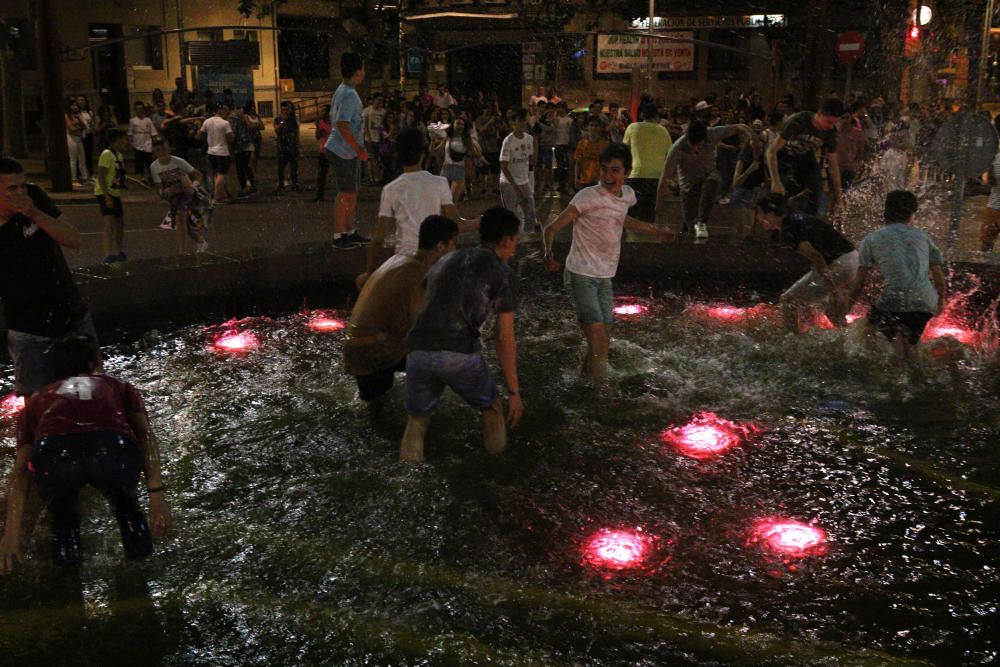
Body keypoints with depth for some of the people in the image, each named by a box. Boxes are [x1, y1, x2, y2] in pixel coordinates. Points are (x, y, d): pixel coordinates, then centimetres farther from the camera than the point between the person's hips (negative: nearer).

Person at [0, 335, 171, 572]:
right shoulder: (120, 386, 34)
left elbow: (20, 472, 29)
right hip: (115, 452, 0)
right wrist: (156, 494, 9)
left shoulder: (37, 400, 37)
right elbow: (145, 436, 17)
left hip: (55, 454, 0)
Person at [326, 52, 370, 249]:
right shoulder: (350, 95, -20)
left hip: (348, 151, 10)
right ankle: (339, 236, 5)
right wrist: (359, 149, -22)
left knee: (352, 192, 16)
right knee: (346, 194, -3)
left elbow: (333, 118, 18)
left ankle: (351, 232, 25)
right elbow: (342, 125, -27)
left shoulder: (341, 90, 10)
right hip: (345, 151, -10)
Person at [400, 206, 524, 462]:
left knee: (416, 421, 20)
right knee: (492, 409, 23)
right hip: (461, 354, -4)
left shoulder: (446, 260, 27)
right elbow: (504, 339, 6)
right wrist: (514, 392, 11)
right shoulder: (502, 273, 10)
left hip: (419, 351, 4)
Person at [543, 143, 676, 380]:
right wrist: (549, 255, -36)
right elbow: (552, 228, -17)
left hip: (604, 277, 7)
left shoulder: (628, 195, 5)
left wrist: (656, 230, 35)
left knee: (603, 340, 12)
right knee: (598, 340, -15)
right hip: (581, 275, -7)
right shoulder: (588, 196, -16)